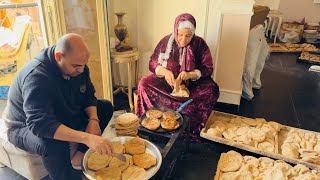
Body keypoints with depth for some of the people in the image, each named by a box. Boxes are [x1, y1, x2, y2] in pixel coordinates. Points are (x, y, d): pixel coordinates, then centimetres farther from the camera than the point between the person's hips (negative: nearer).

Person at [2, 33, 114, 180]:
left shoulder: (78, 64, -12)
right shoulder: (36, 76, -34)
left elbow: (89, 95, -2)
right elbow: (40, 124, -45)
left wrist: (93, 119, -22)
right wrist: (86, 138, -55)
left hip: (63, 116, 7)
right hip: (27, 126, -7)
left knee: (106, 107, -2)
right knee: (53, 144, -40)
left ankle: (80, 156, -5)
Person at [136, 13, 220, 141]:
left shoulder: (200, 44, -5)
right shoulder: (166, 41, -4)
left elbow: (208, 69, -5)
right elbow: (152, 64, 0)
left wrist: (190, 74, -25)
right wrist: (164, 71, -23)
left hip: (192, 83, 0)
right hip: (167, 82, 1)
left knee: (211, 90, -30)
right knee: (144, 84, -26)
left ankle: (191, 129, -19)